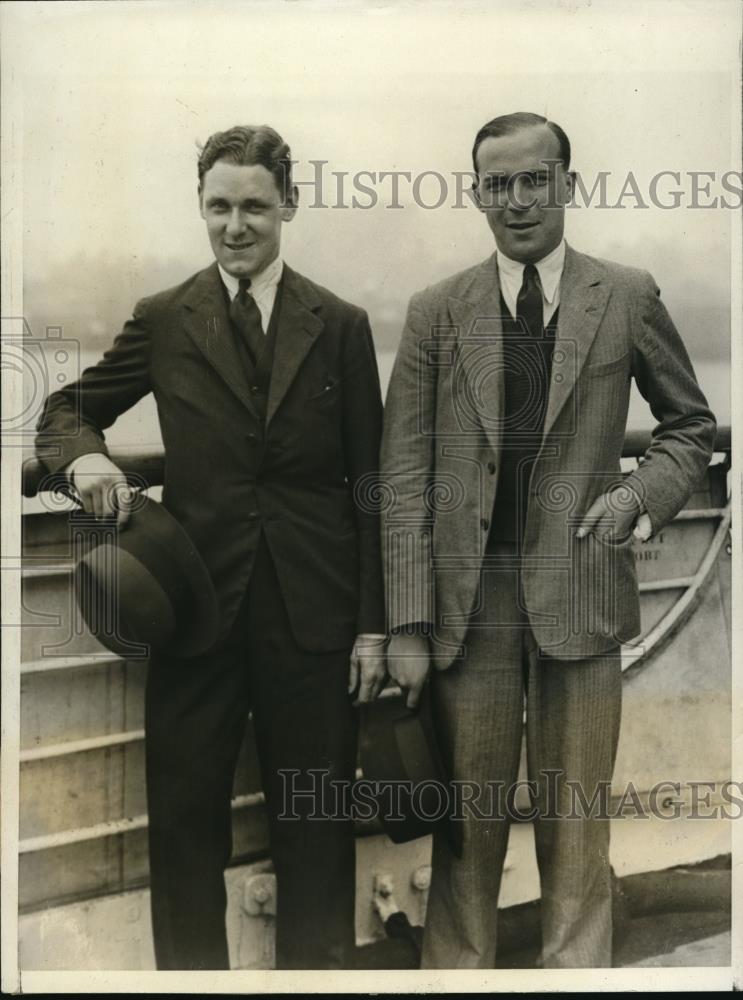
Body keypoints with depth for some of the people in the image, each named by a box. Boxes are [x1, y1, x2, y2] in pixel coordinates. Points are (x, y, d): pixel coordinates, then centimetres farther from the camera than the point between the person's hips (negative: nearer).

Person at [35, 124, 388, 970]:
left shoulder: (340, 326, 4)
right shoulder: (163, 321, 5)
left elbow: (369, 482, 3)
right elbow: (66, 409, 13)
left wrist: (374, 623, -1)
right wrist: (86, 455, -12)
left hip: (311, 607, 0)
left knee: (314, 813, 11)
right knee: (184, 810, 9)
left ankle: (316, 965, 29)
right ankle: (190, 968, 28)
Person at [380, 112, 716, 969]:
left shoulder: (628, 298, 5)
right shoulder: (435, 312, 4)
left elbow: (691, 424, 16)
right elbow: (405, 475, 0)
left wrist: (640, 494, -5)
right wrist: (407, 624, -6)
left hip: (579, 592, 0)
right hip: (469, 597, 0)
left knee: (575, 825, 9)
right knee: (469, 820, 8)